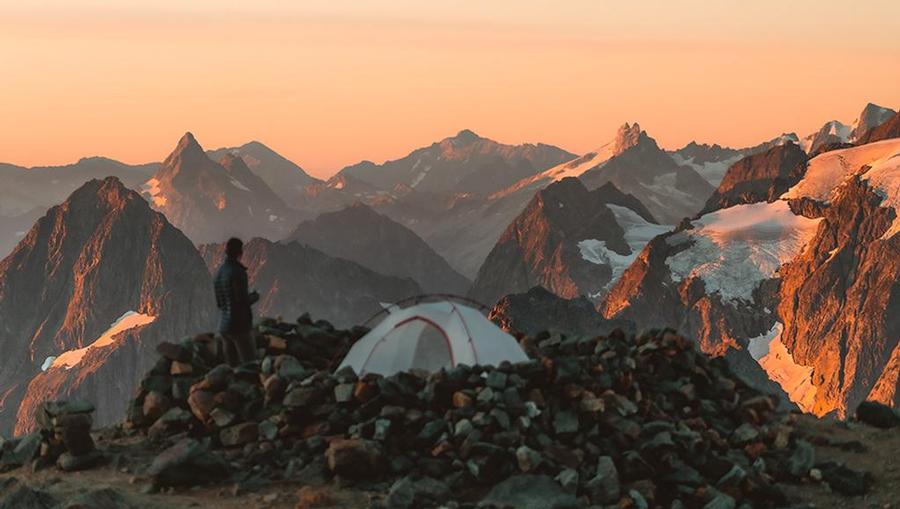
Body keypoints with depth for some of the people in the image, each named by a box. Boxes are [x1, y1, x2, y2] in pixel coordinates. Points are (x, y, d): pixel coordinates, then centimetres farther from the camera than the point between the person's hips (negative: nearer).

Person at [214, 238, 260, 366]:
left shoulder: (219, 272, 12)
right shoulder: (237, 272, -13)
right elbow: (243, 300, -18)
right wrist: (255, 296, 2)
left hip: (224, 326, 8)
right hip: (239, 326, -8)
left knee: (232, 365, 9)